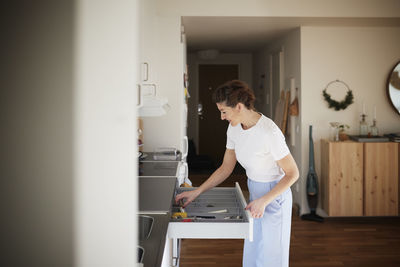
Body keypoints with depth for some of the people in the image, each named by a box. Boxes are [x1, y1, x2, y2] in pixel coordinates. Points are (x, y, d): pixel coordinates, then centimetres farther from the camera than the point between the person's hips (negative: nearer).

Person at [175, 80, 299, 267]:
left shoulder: (268, 132, -27)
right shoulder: (234, 128, -3)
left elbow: (292, 173, -19)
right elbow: (226, 168, 6)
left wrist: (264, 201, -25)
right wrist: (196, 192, 0)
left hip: (273, 195, -7)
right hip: (254, 192, 7)